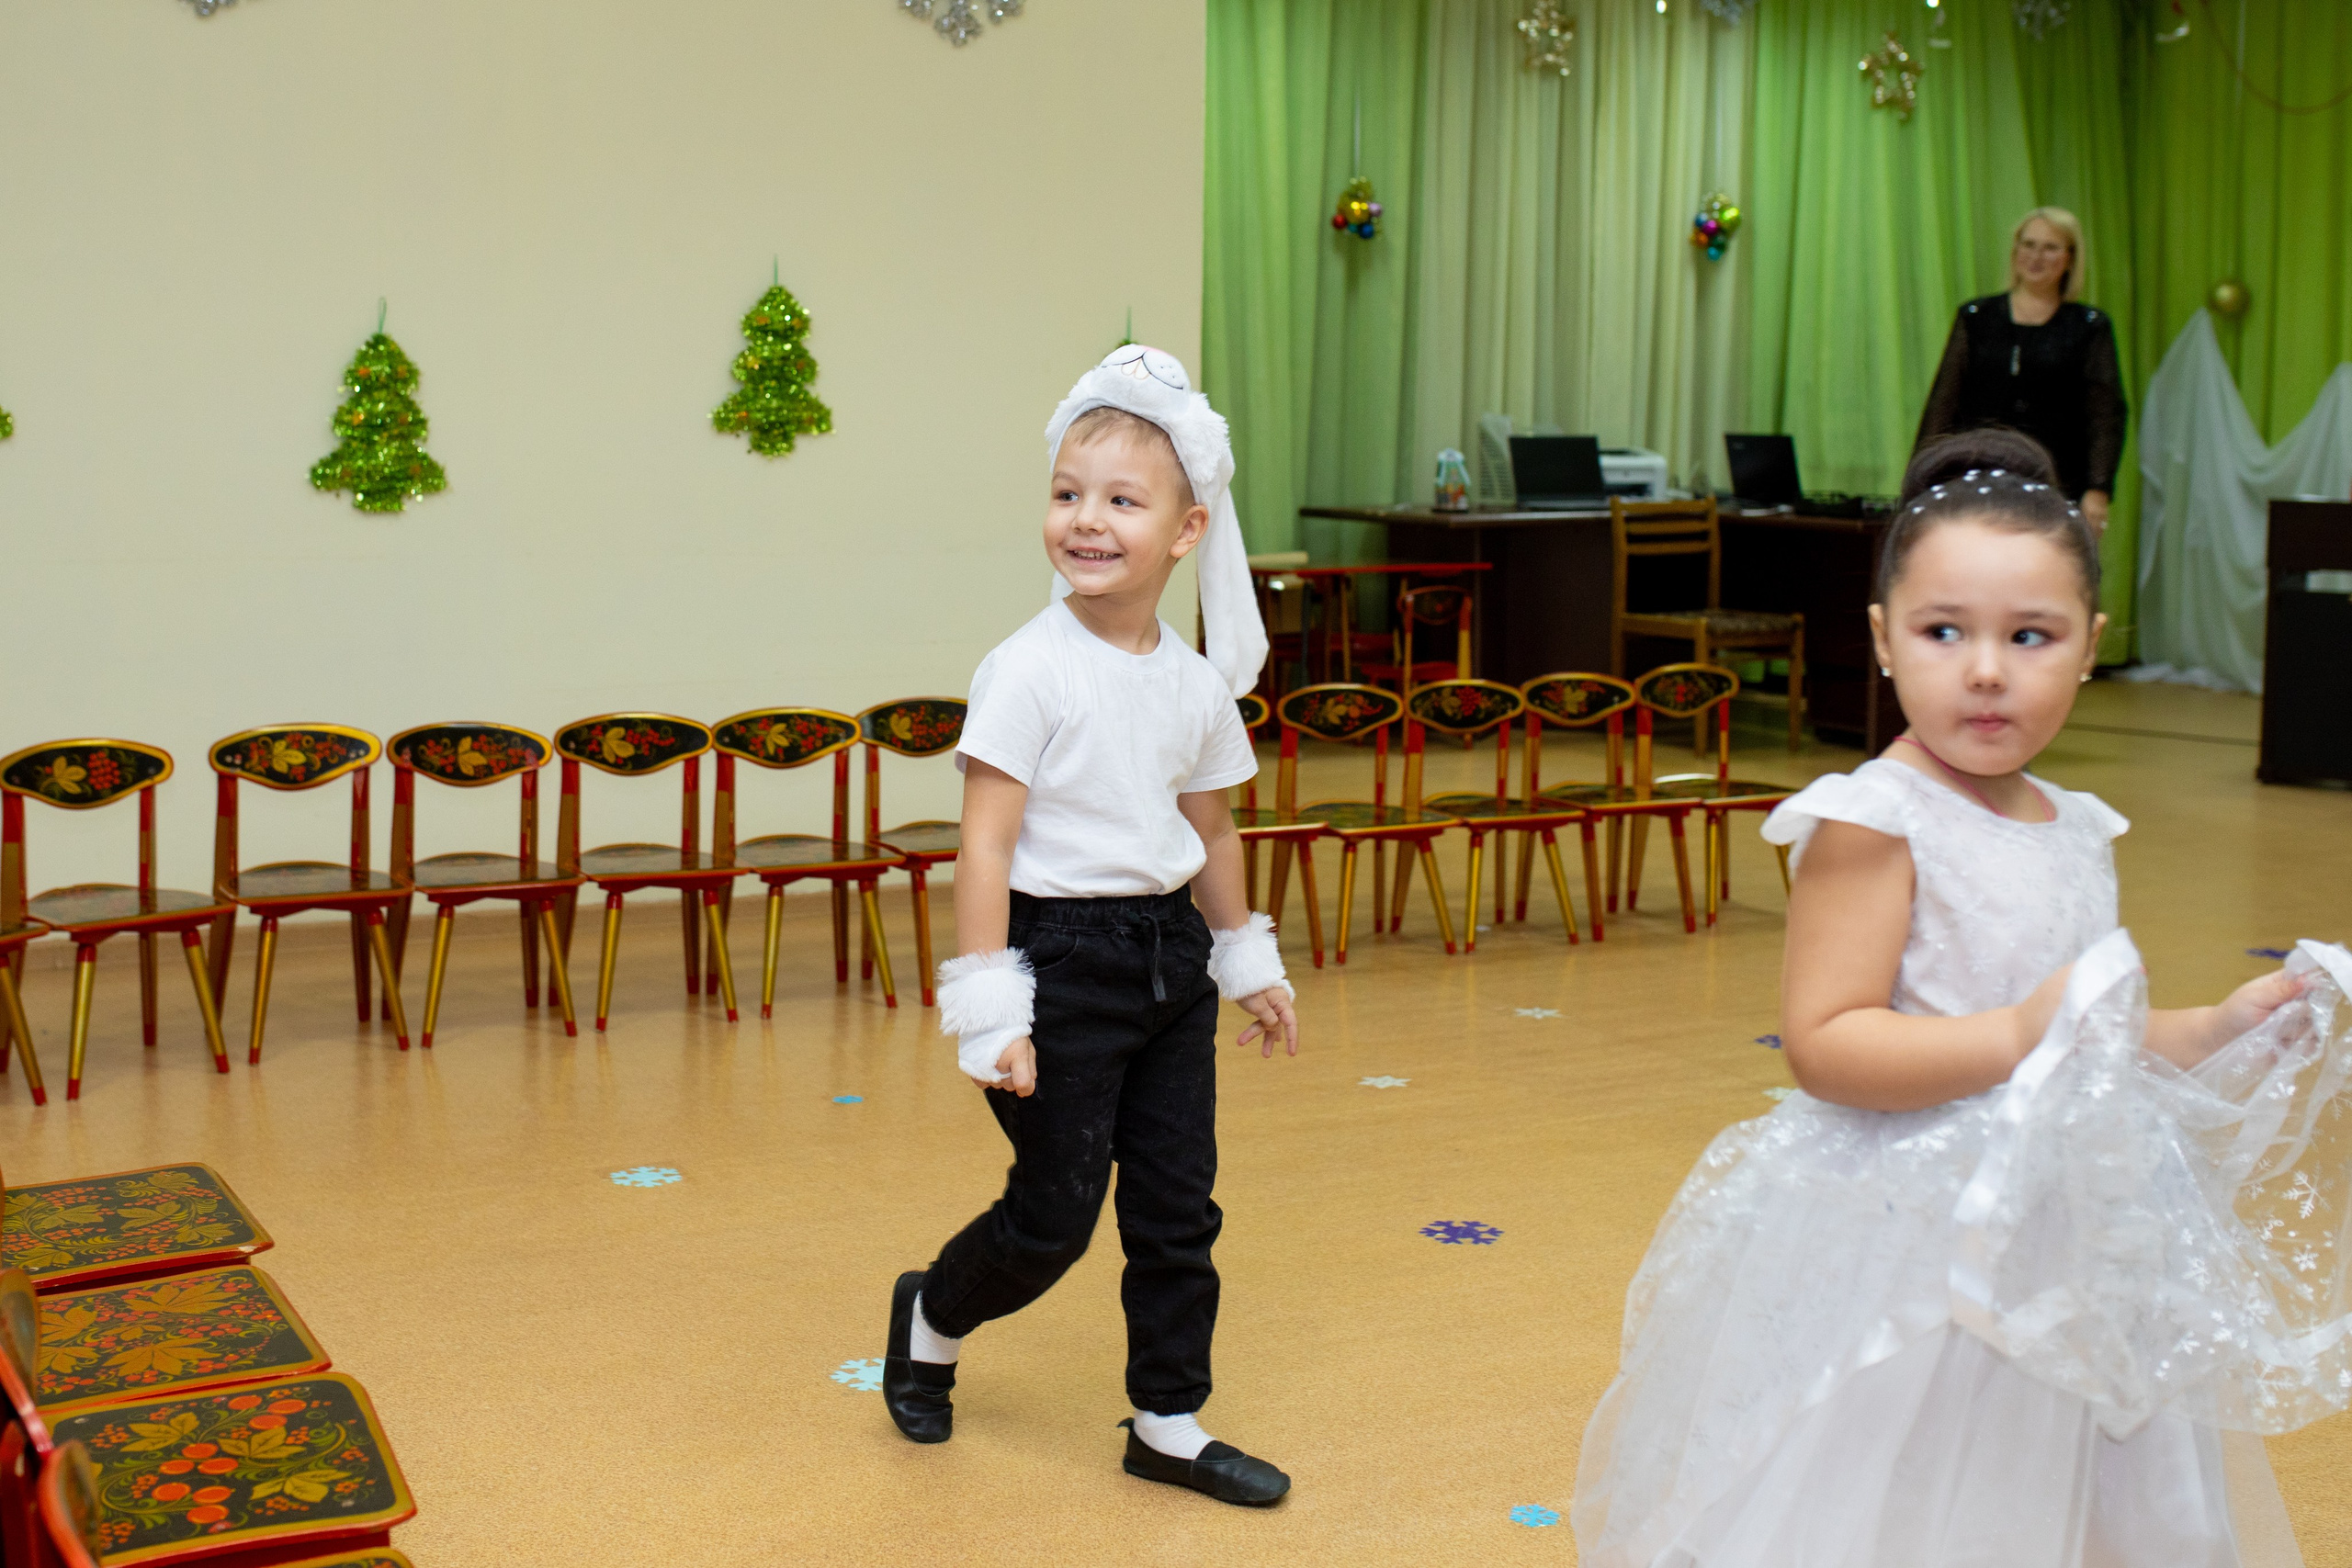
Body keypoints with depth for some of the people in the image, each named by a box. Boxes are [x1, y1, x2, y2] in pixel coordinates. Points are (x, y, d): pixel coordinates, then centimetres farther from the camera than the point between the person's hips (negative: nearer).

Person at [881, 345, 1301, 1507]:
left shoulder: (1197, 683, 4)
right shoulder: (1029, 671, -14)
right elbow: (984, 843, -16)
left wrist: (1248, 963, 23)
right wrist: (989, 1009, -19)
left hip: (1169, 956, 6)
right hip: (1063, 961, -6)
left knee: (1178, 1205, 10)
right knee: (1055, 1213, 3)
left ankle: (1169, 1424, 24)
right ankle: (929, 1320, 32)